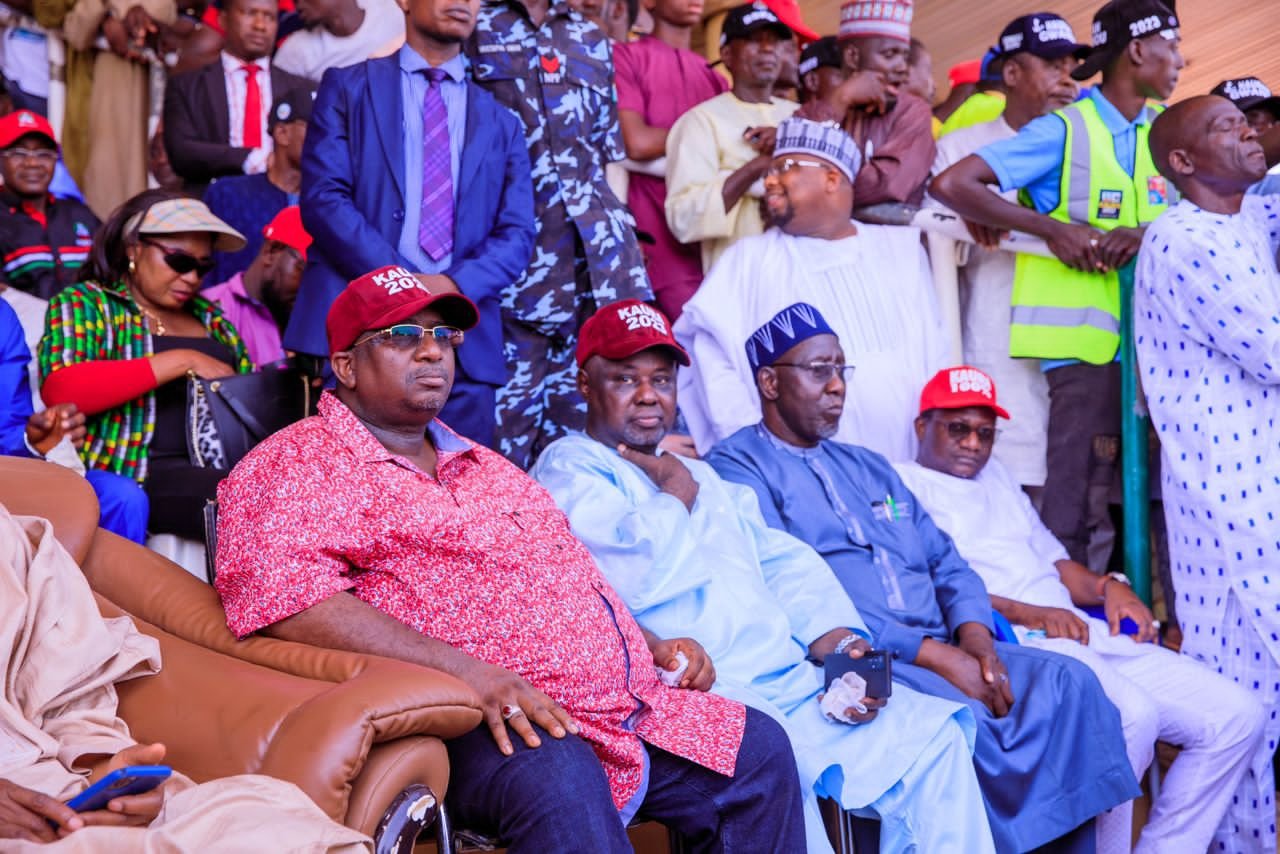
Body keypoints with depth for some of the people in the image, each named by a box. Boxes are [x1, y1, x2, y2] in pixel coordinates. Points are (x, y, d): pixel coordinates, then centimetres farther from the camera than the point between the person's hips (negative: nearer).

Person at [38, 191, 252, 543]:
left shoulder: (209, 317, 24)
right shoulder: (83, 304, 6)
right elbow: (60, 391, -12)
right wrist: (180, 361, -13)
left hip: (221, 466, 6)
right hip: (135, 476, -6)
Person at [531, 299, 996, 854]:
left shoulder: (703, 474, 29)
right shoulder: (568, 469, 1)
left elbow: (785, 564, 21)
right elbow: (633, 572, -19)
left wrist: (833, 637, 2)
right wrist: (675, 493, 0)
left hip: (797, 682, 8)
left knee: (932, 734, -4)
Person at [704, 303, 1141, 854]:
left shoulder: (869, 468, 27)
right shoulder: (736, 468, 1)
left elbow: (946, 563, 22)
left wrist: (972, 631, -3)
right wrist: (930, 652, -16)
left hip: (942, 653, 7)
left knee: (1065, 683, -16)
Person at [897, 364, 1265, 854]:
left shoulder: (996, 476, 30)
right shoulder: (902, 484, 4)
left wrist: (1108, 587, 8)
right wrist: (1023, 612, -19)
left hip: (1083, 630, 9)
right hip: (1010, 642, -8)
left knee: (1237, 715, -2)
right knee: (1129, 716, -34)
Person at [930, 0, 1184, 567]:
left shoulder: (1163, 129, 12)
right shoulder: (1065, 130, -6)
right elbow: (950, 186, -13)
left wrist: (1145, 233, -13)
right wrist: (1053, 228, -15)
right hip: (1086, 336, -6)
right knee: (1071, 501, -5)